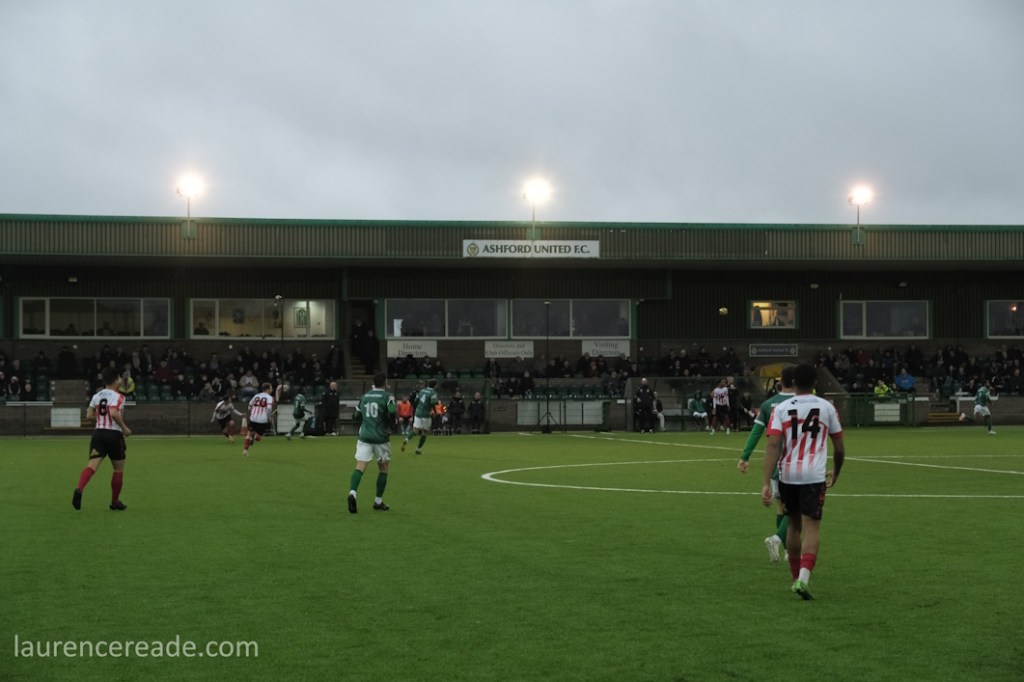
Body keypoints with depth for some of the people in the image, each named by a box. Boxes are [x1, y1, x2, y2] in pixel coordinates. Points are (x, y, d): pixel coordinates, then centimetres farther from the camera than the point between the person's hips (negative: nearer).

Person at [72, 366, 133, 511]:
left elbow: (89, 415, 11)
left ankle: (79, 489, -36)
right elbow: (114, 413, -24)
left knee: (92, 465, -8)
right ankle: (115, 502, 21)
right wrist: (124, 427, -12)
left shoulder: (97, 395, 11)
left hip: (98, 433, 4)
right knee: (119, 470, 14)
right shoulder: (118, 396, -8)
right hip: (114, 434, -4)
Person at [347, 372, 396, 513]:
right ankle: (378, 501, 18)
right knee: (383, 469, 15)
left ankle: (352, 492, -32)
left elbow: (357, 415, 15)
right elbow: (391, 412, -18)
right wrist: (391, 425, 3)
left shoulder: (364, 396, 10)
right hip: (381, 437, -3)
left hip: (364, 437, 3)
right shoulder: (387, 397, -6)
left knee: (360, 467, -6)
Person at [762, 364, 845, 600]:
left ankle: (796, 578, 30)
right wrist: (836, 472, 28)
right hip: (814, 476, -2)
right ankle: (803, 577, -23)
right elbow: (840, 447, 9)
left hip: (787, 475, 2)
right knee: (812, 529, -3)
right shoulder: (827, 407, 3)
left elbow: (773, 445, -10)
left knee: (794, 526, 19)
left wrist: (766, 483, -13)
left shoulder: (781, 408, 1)